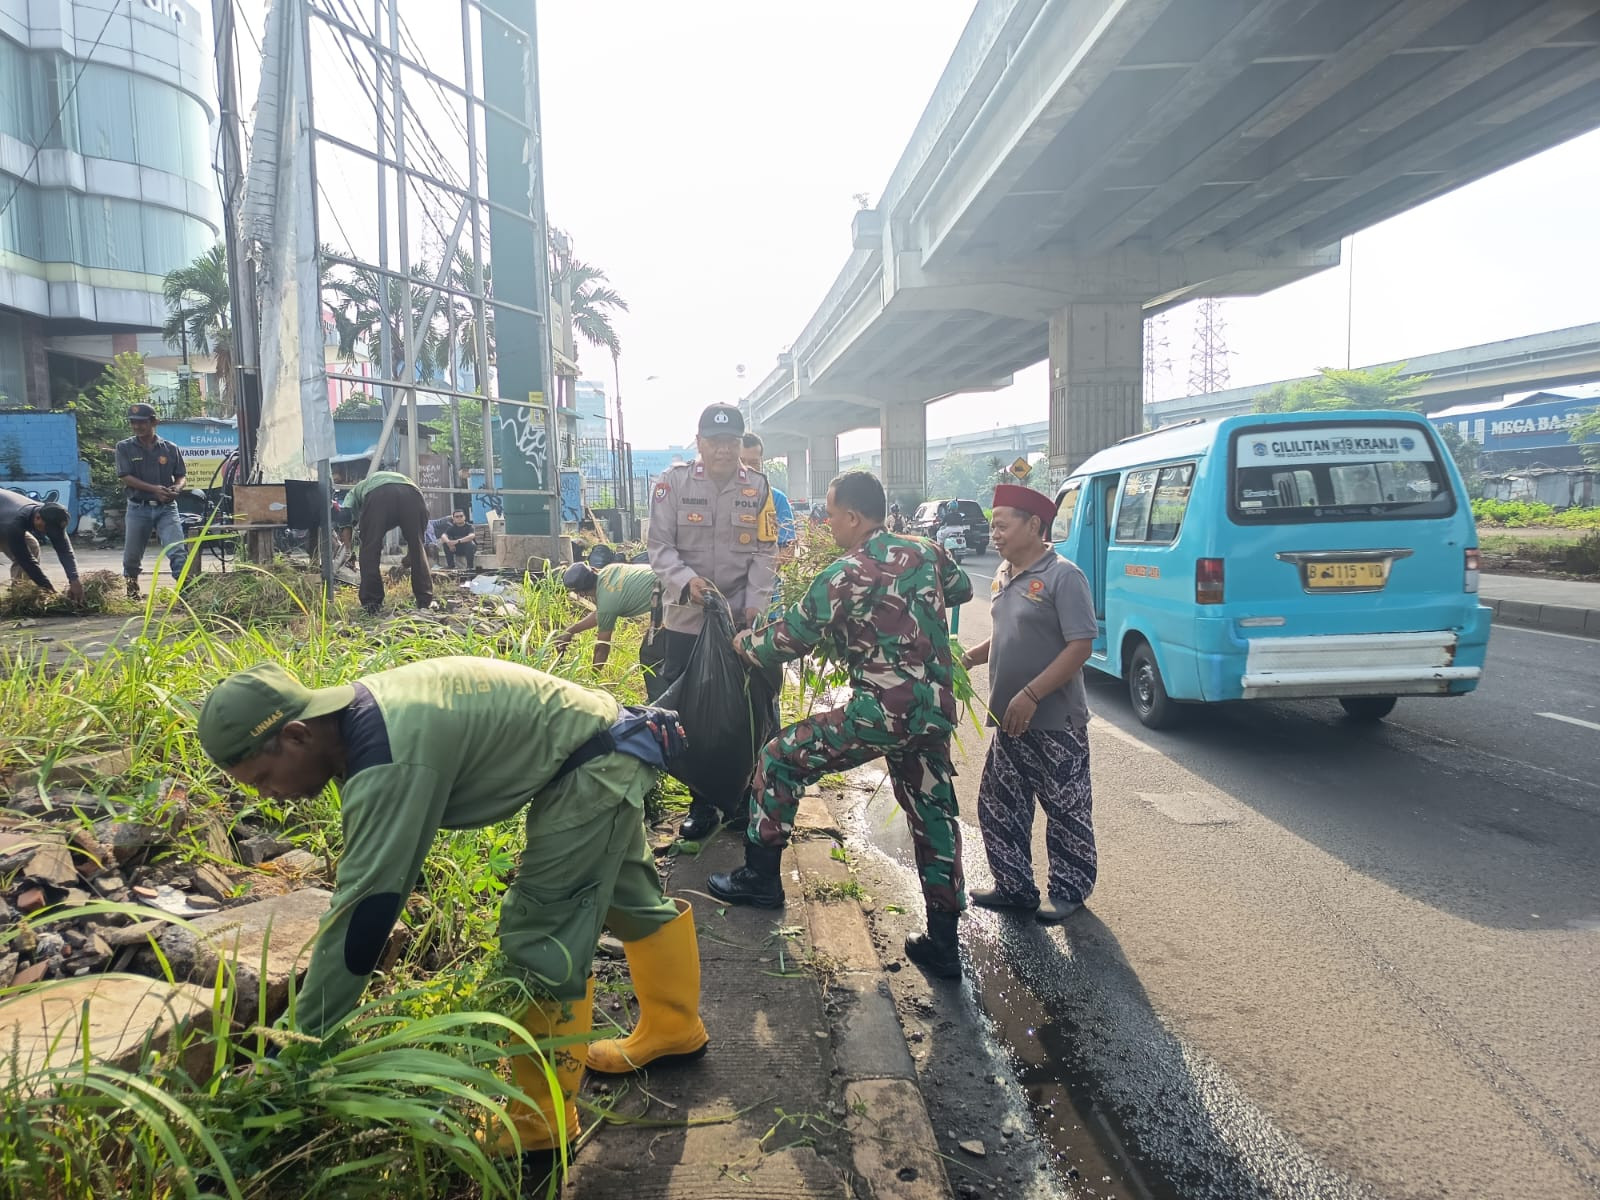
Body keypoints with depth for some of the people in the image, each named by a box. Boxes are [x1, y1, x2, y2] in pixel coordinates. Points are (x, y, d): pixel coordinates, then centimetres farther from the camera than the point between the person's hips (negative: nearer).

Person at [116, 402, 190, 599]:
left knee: (178, 551, -15)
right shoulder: (124, 448, 3)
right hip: (138, 508, 0)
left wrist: (176, 488, -14)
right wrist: (154, 489, -20)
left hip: (166, 508, 0)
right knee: (132, 556, 10)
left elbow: (182, 476, 11)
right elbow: (126, 477, -6)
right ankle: (132, 589, 32)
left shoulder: (170, 449, 7)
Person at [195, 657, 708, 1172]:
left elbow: (363, 910, -29)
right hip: (605, 750, 10)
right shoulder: (358, 715, -1)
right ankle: (676, 1028, 45)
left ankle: (542, 1123, 8)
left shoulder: (387, 760, -31)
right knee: (629, 898, 25)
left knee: (539, 940, -6)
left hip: (591, 767, -10)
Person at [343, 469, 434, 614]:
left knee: (370, 549, 10)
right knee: (418, 549, 14)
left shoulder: (357, 489, 41)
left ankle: (370, 602, 8)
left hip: (378, 494, -2)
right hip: (411, 493, 3)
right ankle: (425, 601, 14)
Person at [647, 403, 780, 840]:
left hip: (740, 619, 1)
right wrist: (686, 580, -21)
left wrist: (756, 604, -11)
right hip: (684, 619, 0)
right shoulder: (674, 483, -2)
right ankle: (703, 802, 20)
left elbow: (764, 553, 1)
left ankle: (736, 800, 22)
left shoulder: (758, 487, 2)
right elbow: (659, 546, -3)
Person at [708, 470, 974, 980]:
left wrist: (744, 642, 15)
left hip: (880, 713, -7)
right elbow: (962, 588, 28)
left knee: (780, 758, 10)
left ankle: (761, 878, 22)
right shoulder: (925, 552, 6)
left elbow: (787, 640, -4)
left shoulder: (845, 574, -12)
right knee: (934, 817, 16)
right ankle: (942, 944, 22)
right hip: (936, 712, 7)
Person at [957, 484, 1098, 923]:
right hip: (1010, 719, 8)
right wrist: (968, 658, 5)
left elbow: (1081, 646, -20)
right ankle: (1014, 887, 27)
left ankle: (1070, 891, 24)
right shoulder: (1004, 574, 9)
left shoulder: (1062, 576, -15)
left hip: (1055, 722, -8)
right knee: (998, 806, 13)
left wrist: (1030, 695, -24)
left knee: (1066, 810, 7)